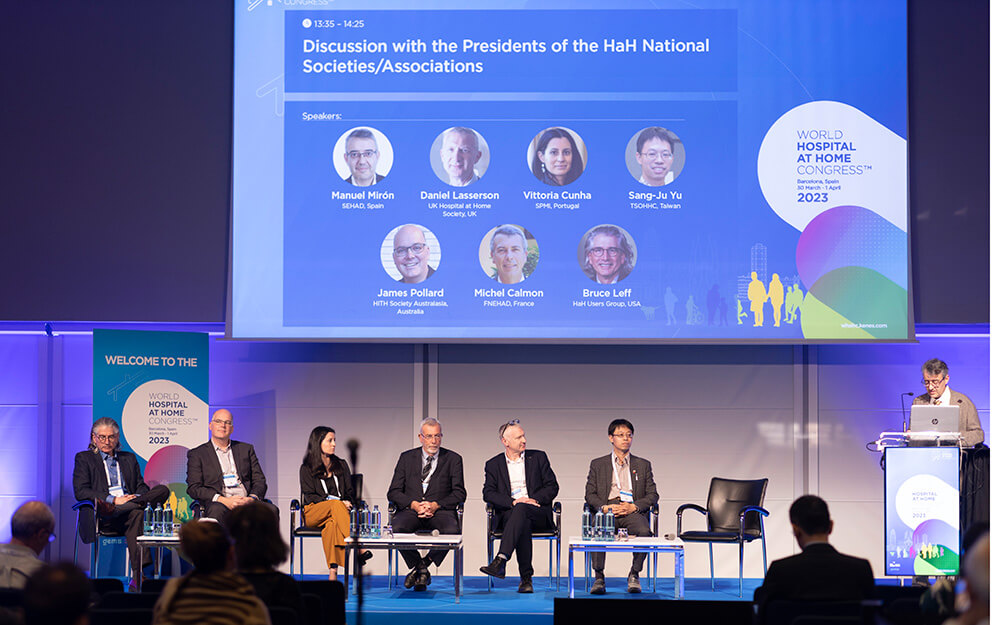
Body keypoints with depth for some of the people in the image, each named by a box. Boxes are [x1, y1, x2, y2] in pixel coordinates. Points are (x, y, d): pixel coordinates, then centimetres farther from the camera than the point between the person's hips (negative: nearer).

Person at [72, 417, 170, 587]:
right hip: (101, 517, -4)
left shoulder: (129, 458, 29)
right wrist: (114, 499, -14)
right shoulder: (84, 458, 15)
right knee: (135, 514, -38)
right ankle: (139, 576, -46)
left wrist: (137, 499, -9)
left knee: (163, 490, -25)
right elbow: (80, 491, -1)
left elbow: (141, 487, 19)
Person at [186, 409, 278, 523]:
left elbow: (259, 481, 17)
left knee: (271, 510, -30)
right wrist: (224, 500, -14)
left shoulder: (246, 449, 24)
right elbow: (193, 488, 2)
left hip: (247, 502, 3)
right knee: (217, 510, -39)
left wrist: (251, 499, -8)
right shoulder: (197, 454, 14)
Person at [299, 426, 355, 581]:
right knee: (336, 504, -37)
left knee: (331, 523, -38)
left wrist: (348, 502, -6)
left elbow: (349, 491, 18)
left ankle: (333, 571, -51)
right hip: (313, 513, -2)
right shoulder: (306, 469, 10)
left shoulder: (341, 465, 21)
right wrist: (335, 503, -14)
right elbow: (309, 496, 0)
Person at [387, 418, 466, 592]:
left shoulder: (453, 459, 10)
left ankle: (423, 564, -11)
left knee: (452, 530, -35)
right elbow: (393, 492, 7)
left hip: (440, 511, -1)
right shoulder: (407, 458, 12)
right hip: (410, 510, 1)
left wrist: (436, 505, -13)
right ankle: (422, 570, -10)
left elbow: (459, 493, 3)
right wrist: (414, 504, -13)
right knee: (397, 528, -33)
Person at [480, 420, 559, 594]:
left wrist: (534, 499, -9)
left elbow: (552, 486, 10)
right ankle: (526, 577, -36)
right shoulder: (493, 464, 15)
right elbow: (488, 493, 1)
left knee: (522, 509, -37)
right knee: (523, 524, -37)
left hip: (538, 514, 0)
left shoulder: (538, 457, 15)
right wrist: (513, 501, -15)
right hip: (508, 513, 0)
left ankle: (501, 560, -50)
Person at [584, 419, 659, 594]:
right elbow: (590, 494, 12)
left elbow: (652, 495, 13)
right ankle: (598, 577, -24)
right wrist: (604, 507, -10)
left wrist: (634, 506, -7)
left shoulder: (643, 465, 21)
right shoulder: (597, 464, 20)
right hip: (607, 509, 0)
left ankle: (634, 575, -17)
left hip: (633, 511, 0)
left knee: (644, 531, -34)